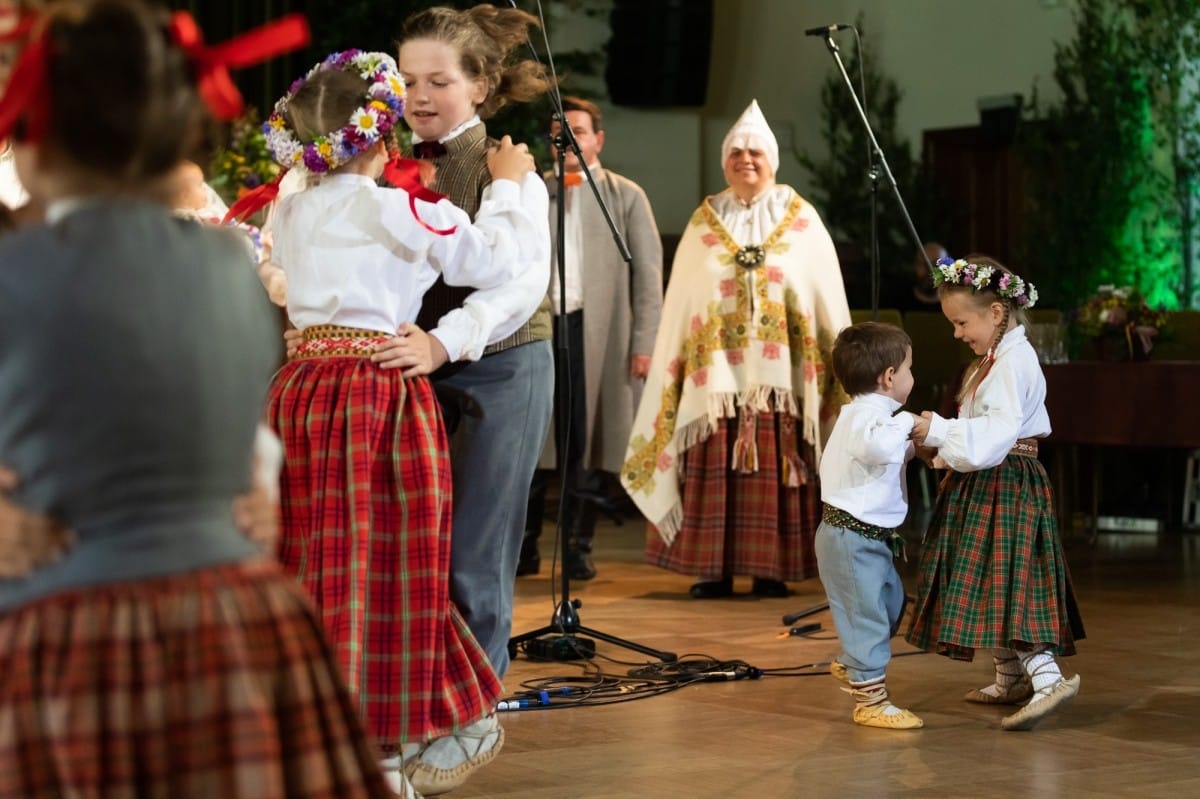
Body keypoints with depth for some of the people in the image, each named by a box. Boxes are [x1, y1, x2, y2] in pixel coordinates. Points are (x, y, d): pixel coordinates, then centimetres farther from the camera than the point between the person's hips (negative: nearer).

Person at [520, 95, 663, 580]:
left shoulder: (625, 196, 7)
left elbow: (648, 275, 3)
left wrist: (643, 343, -4)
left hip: (594, 331, -1)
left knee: (584, 439, 2)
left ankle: (577, 547, 10)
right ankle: (525, 546, 11)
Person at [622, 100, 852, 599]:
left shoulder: (802, 221, 6)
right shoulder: (704, 224, 9)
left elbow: (828, 300, 5)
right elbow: (680, 304, 9)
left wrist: (838, 365, 0)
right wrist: (674, 365, 5)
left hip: (780, 370, -1)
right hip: (716, 370, 1)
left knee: (775, 471, -1)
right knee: (715, 472, 0)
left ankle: (772, 568, 5)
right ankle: (713, 568, 5)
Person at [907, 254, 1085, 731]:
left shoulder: (1014, 361, -16)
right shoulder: (995, 359, 16)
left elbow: (998, 432, -27)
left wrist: (940, 431, -29)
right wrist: (942, 442, 7)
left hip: (1006, 486, -10)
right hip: (986, 486, 10)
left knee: (1003, 584, -15)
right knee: (991, 583, 15)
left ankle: (1048, 678, -20)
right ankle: (1010, 679, 24)